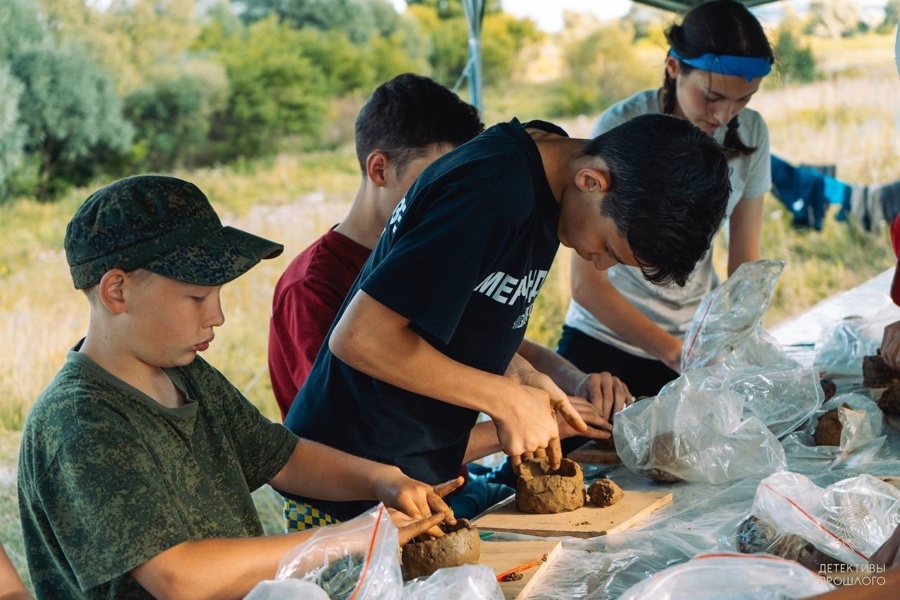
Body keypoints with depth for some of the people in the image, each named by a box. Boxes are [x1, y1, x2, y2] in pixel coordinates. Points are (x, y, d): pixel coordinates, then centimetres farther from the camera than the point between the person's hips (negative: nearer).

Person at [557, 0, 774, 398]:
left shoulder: (750, 133, -7)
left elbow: (745, 264, -1)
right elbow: (586, 283, -20)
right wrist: (674, 351, -28)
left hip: (697, 342, 4)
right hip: (607, 342, -3)